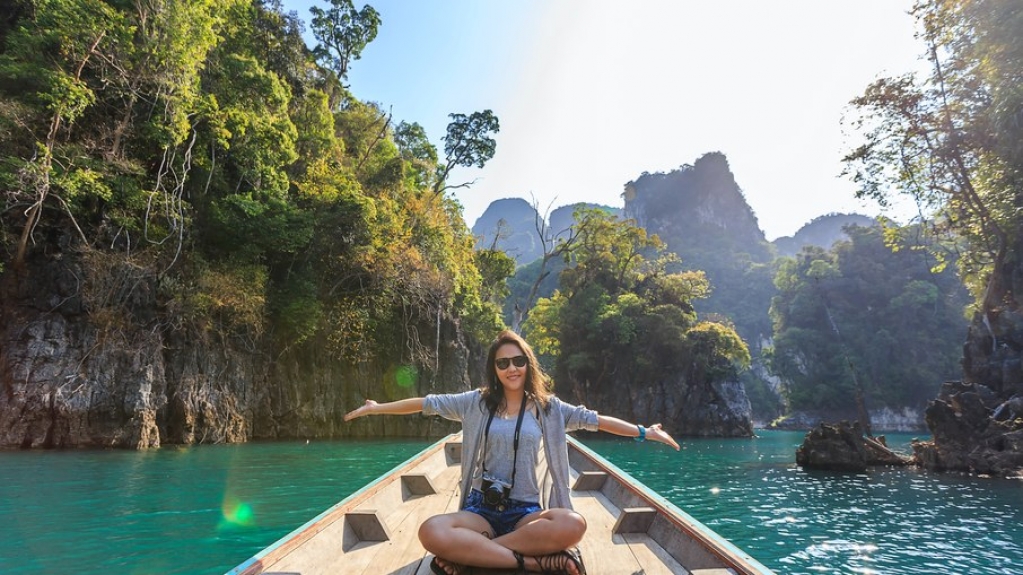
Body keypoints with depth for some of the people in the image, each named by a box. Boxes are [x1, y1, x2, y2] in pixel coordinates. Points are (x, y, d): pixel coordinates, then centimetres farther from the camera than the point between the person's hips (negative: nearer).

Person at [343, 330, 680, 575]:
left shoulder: (546, 406, 5)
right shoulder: (477, 402, 5)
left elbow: (593, 420, 3)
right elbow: (428, 403, 8)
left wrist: (643, 432, -1)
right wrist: (378, 408, 9)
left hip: (526, 511, 1)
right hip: (481, 508, 0)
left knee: (573, 524, -34)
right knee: (431, 532, -33)